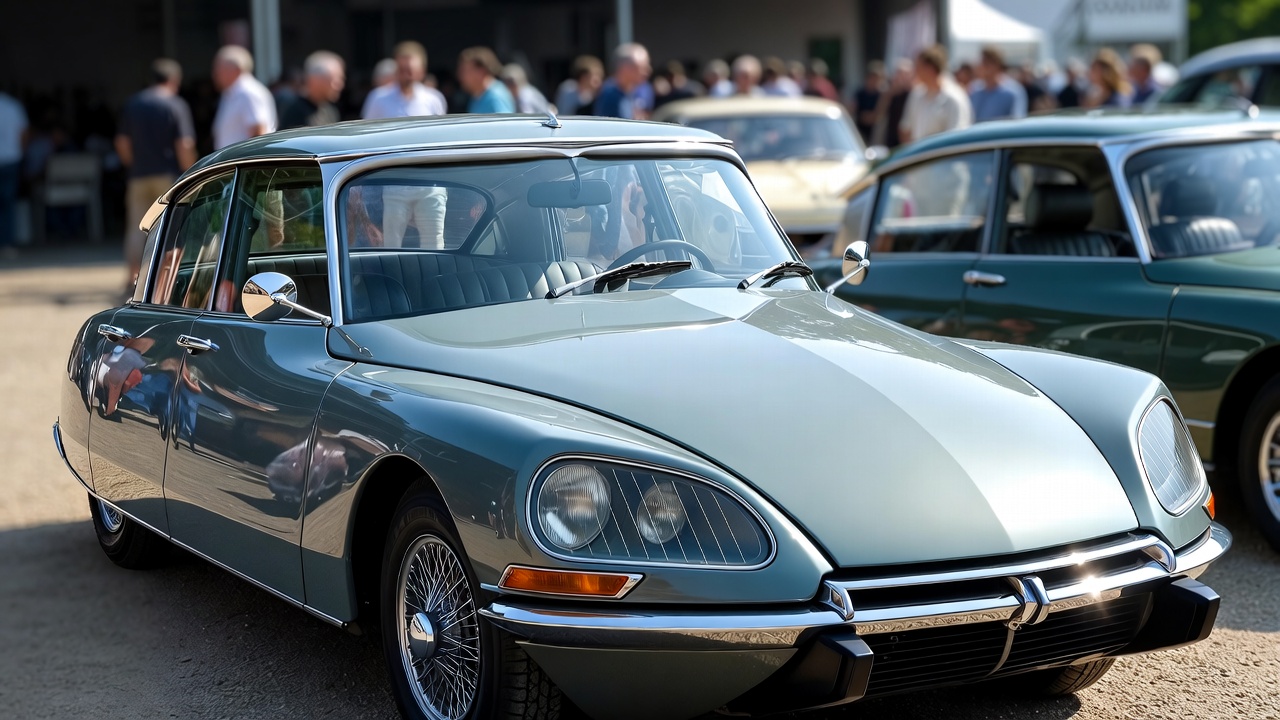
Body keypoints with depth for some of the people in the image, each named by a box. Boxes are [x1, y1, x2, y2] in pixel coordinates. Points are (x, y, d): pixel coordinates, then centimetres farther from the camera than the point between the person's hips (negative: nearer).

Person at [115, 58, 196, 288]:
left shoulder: (132, 104, 9)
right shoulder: (176, 105, -6)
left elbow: (122, 144, 10)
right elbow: (184, 146, -13)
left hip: (139, 175, 4)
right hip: (168, 174, -4)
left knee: (136, 227, 8)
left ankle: (132, 277, 4)